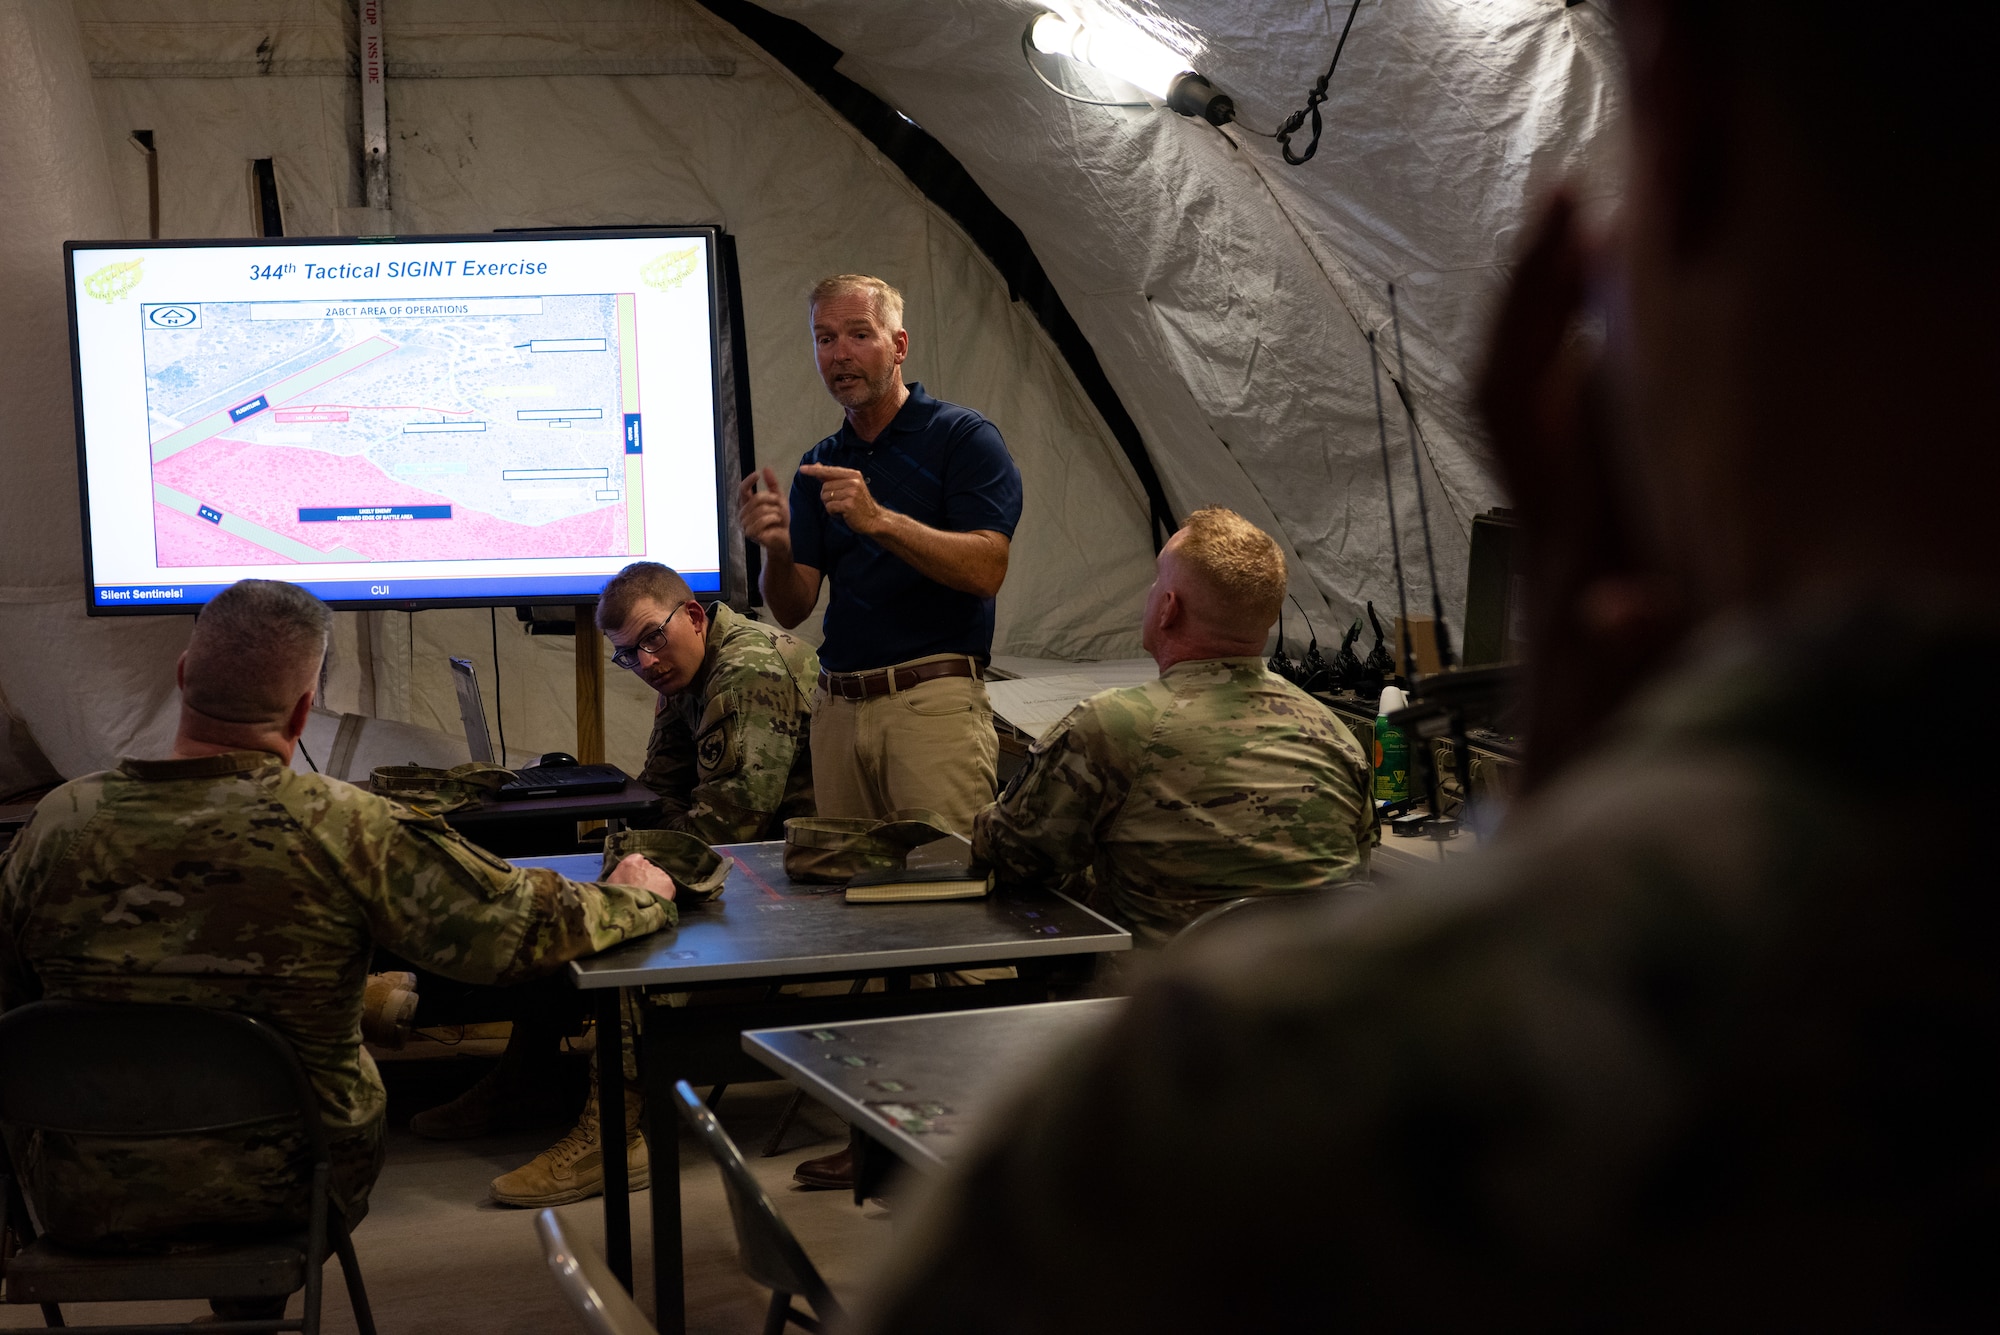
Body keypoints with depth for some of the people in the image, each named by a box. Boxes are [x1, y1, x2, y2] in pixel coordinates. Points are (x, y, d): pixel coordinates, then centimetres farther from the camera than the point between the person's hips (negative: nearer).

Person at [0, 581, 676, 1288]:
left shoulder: (60, 822, -15)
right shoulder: (345, 831, -22)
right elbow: (530, 924, -19)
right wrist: (636, 897, 2)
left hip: (87, 1203, 1)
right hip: (285, 1197, -1)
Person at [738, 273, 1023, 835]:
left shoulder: (964, 437, -1)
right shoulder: (819, 465, 17)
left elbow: (985, 570, -14)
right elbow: (792, 609, 10)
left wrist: (878, 520, -23)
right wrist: (777, 550, -12)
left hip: (934, 699, -5)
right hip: (838, 705, 5)